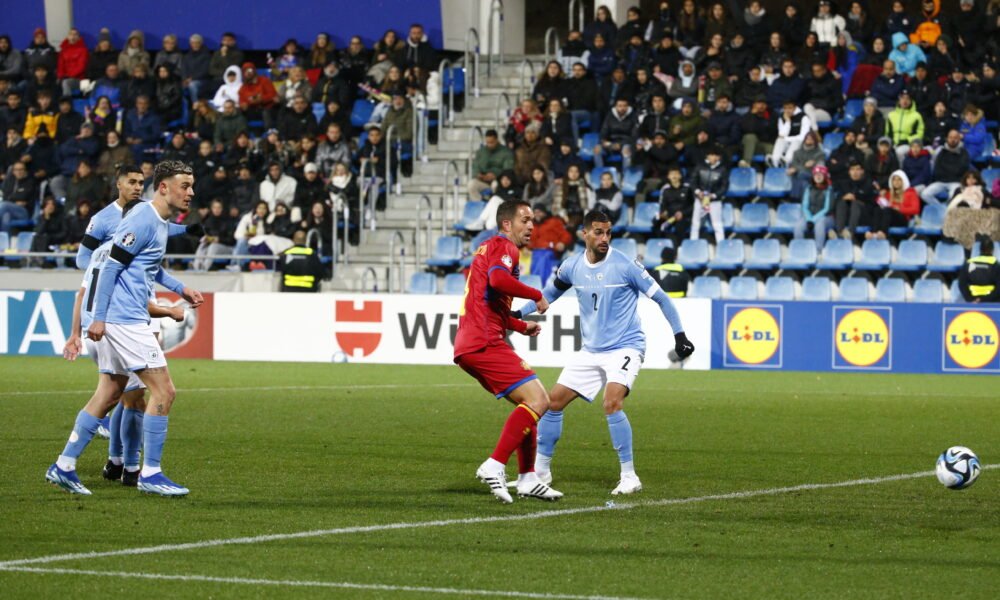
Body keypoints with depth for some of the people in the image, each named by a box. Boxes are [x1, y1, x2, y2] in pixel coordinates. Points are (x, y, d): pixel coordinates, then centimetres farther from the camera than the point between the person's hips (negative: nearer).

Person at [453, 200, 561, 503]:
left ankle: (527, 478, 14)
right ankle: (495, 466, -21)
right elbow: (498, 279, -27)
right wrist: (537, 295, -15)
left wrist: (522, 326, 28)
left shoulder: (490, 248, 27)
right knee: (538, 400, -15)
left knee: (529, 403, 17)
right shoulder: (504, 247, -4)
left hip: (469, 346, 11)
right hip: (485, 344, -11)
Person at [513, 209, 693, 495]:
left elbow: (660, 297, -6)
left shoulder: (625, 265, -13)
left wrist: (679, 335, -9)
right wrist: (518, 314, 11)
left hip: (625, 348, -6)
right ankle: (540, 469, 20)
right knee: (554, 401, 4)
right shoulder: (572, 267, 1)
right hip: (591, 351, 6)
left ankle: (629, 477, -17)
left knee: (612, 403, -27)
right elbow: (549, 294, 20)